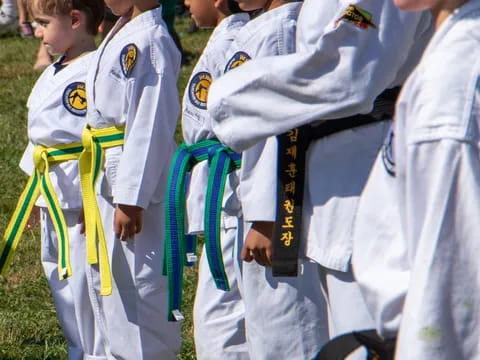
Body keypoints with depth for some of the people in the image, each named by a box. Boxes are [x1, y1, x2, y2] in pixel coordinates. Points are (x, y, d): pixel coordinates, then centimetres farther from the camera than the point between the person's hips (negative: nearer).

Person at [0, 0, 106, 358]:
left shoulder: (93, 73, -18)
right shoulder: (54, 73, 13)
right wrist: (35, 193, 22)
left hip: (81, 195, -10)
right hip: (53, 195, 10)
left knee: (85, 282, -6)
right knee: (61, 280, 18)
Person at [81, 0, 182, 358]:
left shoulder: (150, 41, -16)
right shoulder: (121, 35, 13)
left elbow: (151, 127, -20)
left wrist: (131, 198, -21)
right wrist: (98, 193, 20)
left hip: (137, 181, -10)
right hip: (107, 181, 10)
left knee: (137, 284, -6)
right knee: (106, 281, 16)